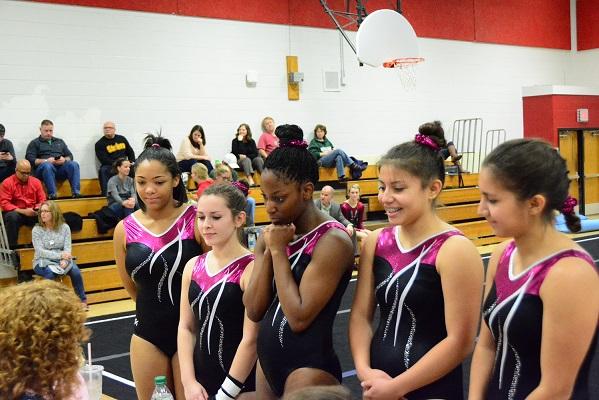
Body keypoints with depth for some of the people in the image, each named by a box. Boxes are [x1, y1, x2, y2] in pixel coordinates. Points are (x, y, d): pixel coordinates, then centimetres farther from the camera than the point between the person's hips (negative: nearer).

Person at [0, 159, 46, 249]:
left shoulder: (36, 182, 7)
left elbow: (42, 200, 9)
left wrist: (39, 209, -15)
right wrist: (23, 211, -22)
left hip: (32, 214, 3)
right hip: (15, 212, -3)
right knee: (12, 216, -37)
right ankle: (11, 248, -29)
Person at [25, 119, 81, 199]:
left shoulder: (60, 142, 28)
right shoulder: (34, 143, 16)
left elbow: (70, 156, 20)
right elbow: (30, 159, 1)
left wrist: (64, 160, -5)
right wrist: (46, 161, -13)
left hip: (61, 168, 3)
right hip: (45, 168, -3)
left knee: (74, 164, -28)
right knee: (47, 165, -39)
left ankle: (76, 192, -38)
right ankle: (52, 194, -45)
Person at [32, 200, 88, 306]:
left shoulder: (64, 227, 0)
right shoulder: (37, 229, -6)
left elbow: (68, 248, -5)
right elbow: (40, 251, -14)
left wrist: (64, 260, -27)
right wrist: (60, 255, -25)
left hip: (62, 260, 2)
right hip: (42, 261, -2)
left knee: (75, 270, -27)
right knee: (50, 272, -36)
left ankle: (82, 300, -14)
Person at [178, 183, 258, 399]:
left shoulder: (251, 269, -14)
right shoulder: (193, 266, 3)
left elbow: (251, 339, -15)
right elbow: (186, 327, 5)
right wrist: (189, 382, -4)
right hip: (201, 382, 5)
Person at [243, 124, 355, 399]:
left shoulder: (332, 241, -16)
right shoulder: (270, 235, 4)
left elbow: (299, 318, -21)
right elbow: (254, 311, 0)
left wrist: (278, 251, -16)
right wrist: (267, 251, -9)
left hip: (308, 367, -7)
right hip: (267, 359, 7)